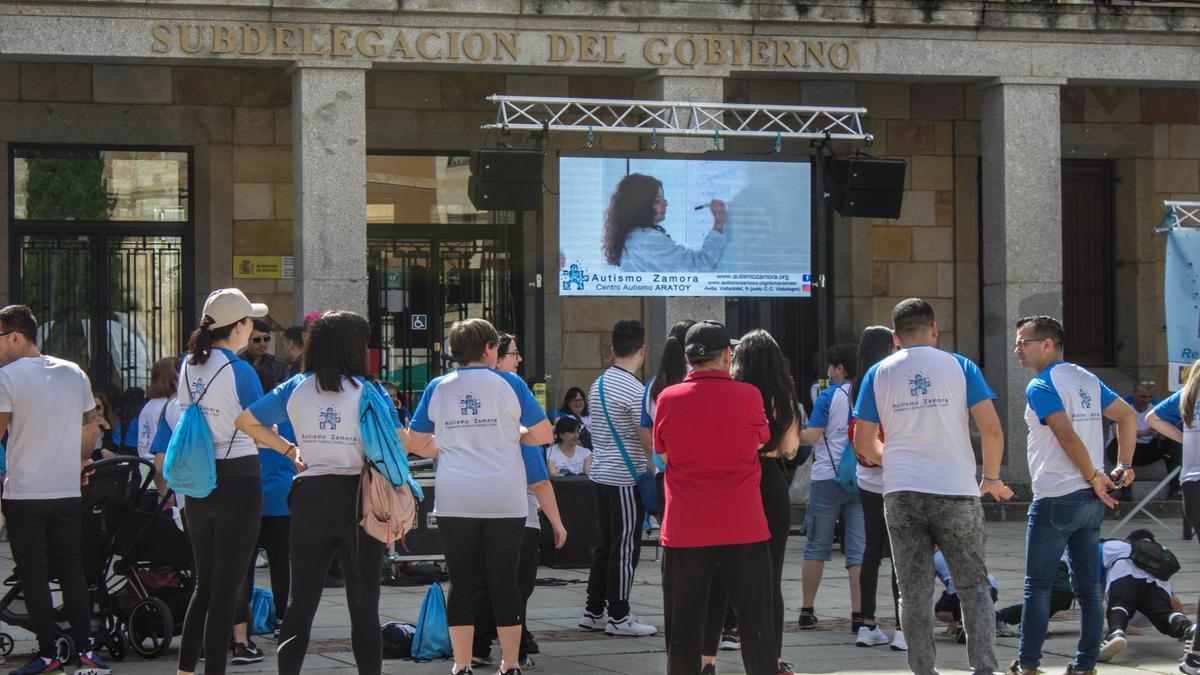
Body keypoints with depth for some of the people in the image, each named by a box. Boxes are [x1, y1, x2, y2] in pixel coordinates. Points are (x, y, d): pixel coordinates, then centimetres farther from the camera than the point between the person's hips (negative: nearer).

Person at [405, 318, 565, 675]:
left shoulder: (437, 388, 4)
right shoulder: (509, 384, -1)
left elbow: (416, 443, 8)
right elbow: (544, 434, 2)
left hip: (455, 501, 1)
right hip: (506, 501, -1)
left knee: (462, 583, 6)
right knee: (504, 582, 5)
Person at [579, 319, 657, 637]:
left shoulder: (598, 384, 10)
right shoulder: (635, 390, -16)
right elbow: (649, 441, -18)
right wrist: (657, 474, -10)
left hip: (600, 474, 8)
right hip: (626, 479, -8)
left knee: (604, 544, 15)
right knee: (625, 547, -1)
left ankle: (594, 611, 19)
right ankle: (618, 616, 3)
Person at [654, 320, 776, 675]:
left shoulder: (668, 399, -3)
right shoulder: (748, 396, -6)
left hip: (684, 529, 1)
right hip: (742, 526, -1)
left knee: (684, 623, 7)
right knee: (755, 619, 6)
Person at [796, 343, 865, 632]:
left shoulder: (828, 396, -8)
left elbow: (812, 437, -10)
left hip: (827, 478, -3)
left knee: (817, 548, 9)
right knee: (858, 549, 2)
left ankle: (807, 610, 13)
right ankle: (858, 614, -4)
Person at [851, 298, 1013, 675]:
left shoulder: (878, 374, 6)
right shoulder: (959, 367, 1)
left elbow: (863, 443, 8)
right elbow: (992, 430, -6)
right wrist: (992, 479, 9)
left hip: (901, 494, 1)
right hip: (955, 492, -1)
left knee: (913, 593, 7)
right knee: (973, 586, 8)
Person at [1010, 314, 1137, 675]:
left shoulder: (1041, 386, -10)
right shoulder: (1087, 380, 13)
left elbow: (1068, 437, -19)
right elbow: (1128, 416, 12)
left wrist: (1094, 477, -11)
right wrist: (1123, 466, 10)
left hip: (1055, 499, -7)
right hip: (1091, 499, 7)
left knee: (1037, 587, 0)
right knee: (1088, 587, 7)